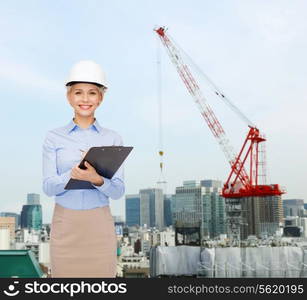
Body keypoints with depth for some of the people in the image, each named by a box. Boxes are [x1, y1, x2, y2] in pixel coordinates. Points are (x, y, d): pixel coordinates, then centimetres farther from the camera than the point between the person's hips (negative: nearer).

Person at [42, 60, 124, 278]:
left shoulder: (113, 138, 3)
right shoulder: (54, 137, 3)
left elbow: (119, 190, -3)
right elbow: (48, 187, -4)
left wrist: (96, 179, -24)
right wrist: (73, 174, -24)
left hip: (100, 225, 0)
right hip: (65, 224, 0)